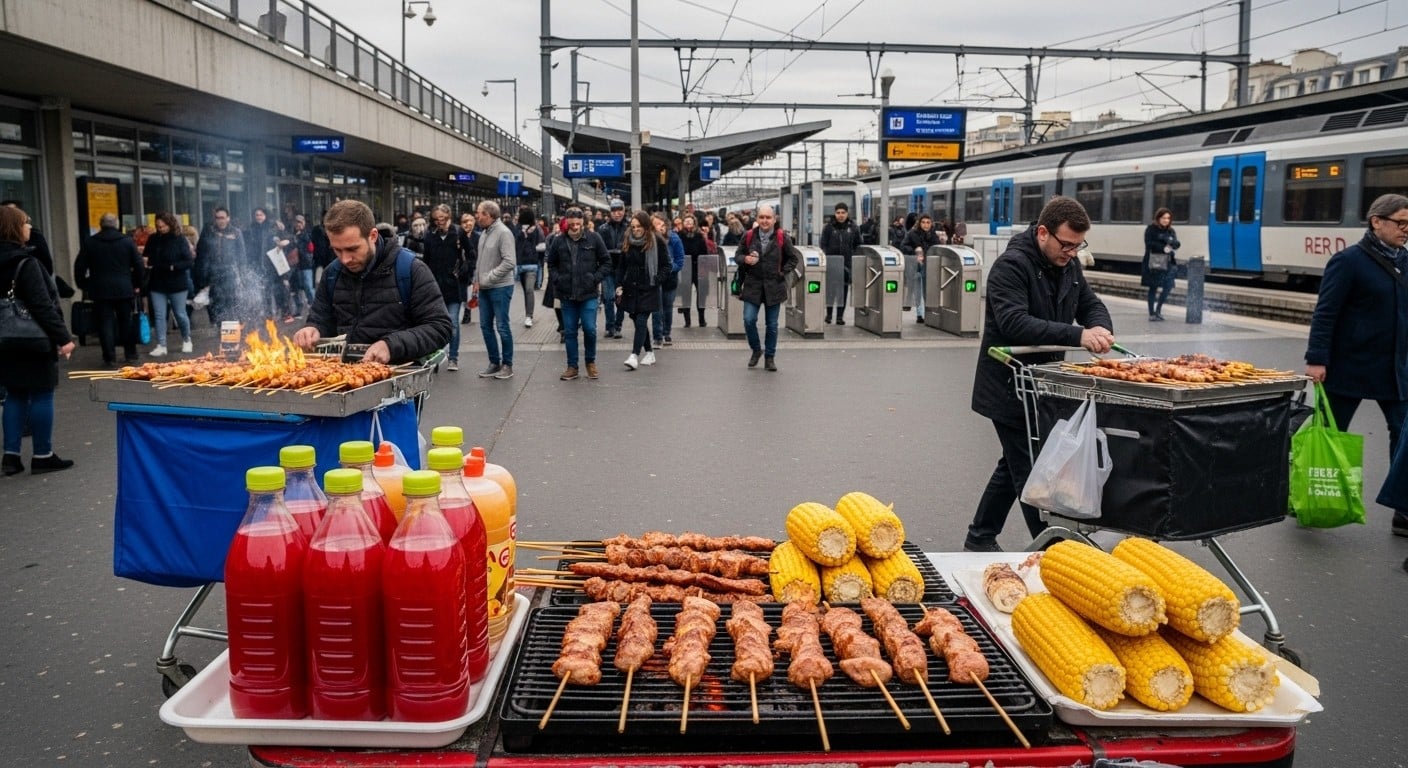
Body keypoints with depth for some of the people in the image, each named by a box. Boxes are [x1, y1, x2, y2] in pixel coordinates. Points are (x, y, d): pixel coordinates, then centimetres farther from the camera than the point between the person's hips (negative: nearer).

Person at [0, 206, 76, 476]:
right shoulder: (26, 263, -16)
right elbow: (42, 306, -22)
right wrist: (63, 337, -21)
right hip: (35, 341, -8)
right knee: (41, 395, 1)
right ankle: (43, 456, 6)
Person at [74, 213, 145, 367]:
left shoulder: (89, 243, 1)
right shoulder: (127, 241, 0)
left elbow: (79, 267, 3)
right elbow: (139, 266, 2)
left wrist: (83, 285, 15)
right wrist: (137, 285, 13)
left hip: (100, 290, 0)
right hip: (124, 289, 1)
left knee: (105, 323, 2)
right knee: (126, 322, 11)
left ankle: (110, 358, -2)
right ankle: (130, 355, 15)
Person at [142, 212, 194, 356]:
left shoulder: (180, 239, -8)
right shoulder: (153, 239, 3)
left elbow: (189, 261, -11)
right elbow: (146, 259, 14)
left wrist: (173, 267, -23)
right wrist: (145, 262, -8)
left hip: (176, 284, -3)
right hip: (157, 284, 3)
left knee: (180, 314, 8)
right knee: (159, 315, 1)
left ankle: (186, 341, 30)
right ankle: (161, 346, 4)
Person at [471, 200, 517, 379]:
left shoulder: (503, 233, -14)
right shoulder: (484, 233, 10)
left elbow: (509, 262, -21)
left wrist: (487, 278, -18)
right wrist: (476, 281, 8)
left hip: (500, 288, -8)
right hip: (484, 288, 8)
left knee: (502, 327, -1)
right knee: (486, 326, 11)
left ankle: (507, 365, 11)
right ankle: (494, 362, 22)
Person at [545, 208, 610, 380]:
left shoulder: (594, 238, -3)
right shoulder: (559, 241, 2)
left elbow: (606, 262, 3)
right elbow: (551, 263, 16)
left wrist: (595, 278, -7)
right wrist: (557, 279, 1)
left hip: (589, 294, -2)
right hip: (567, 294, 2)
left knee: (590, 329, -4)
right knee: (570, 331, 7)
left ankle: (591, 362, 19)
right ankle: (572, 366, 17)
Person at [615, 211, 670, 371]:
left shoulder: (657, 242, -5)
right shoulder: (627, 242, 8)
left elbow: (666, 266, -3)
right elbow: (621, 266, 14)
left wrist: (655, 280, -13)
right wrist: (619, 285, 6)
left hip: (648, 290, -5)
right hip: (630, 289, 5)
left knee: (641, 322, -12)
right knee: (638, 322, 10)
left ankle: (634, 355, -14)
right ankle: (649, 353, 22)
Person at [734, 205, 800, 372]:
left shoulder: (782, 237, -4)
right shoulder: (749, 236, 0)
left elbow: (794, 257, 5)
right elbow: (737, 256, 9)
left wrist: (783, 272, -2)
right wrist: (745, 259, -13)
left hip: (774, 287, -1)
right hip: (752, 285, 1)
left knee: (772, 324, 6)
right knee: (749, 319, -9)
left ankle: (770, 357, 19)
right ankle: (756, 350, 16)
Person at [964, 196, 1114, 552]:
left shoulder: (1068, 264, 8)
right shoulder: (1011, 265, -18)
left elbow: (1090, 304, 15)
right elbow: (1014, 323, -31)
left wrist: (1101, 328, -10)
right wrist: (1078, 336, -37)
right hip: (1010, 388, -9)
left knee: (1014, 467, 17)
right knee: (1031, 472, -5)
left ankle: (979, 539, 30)